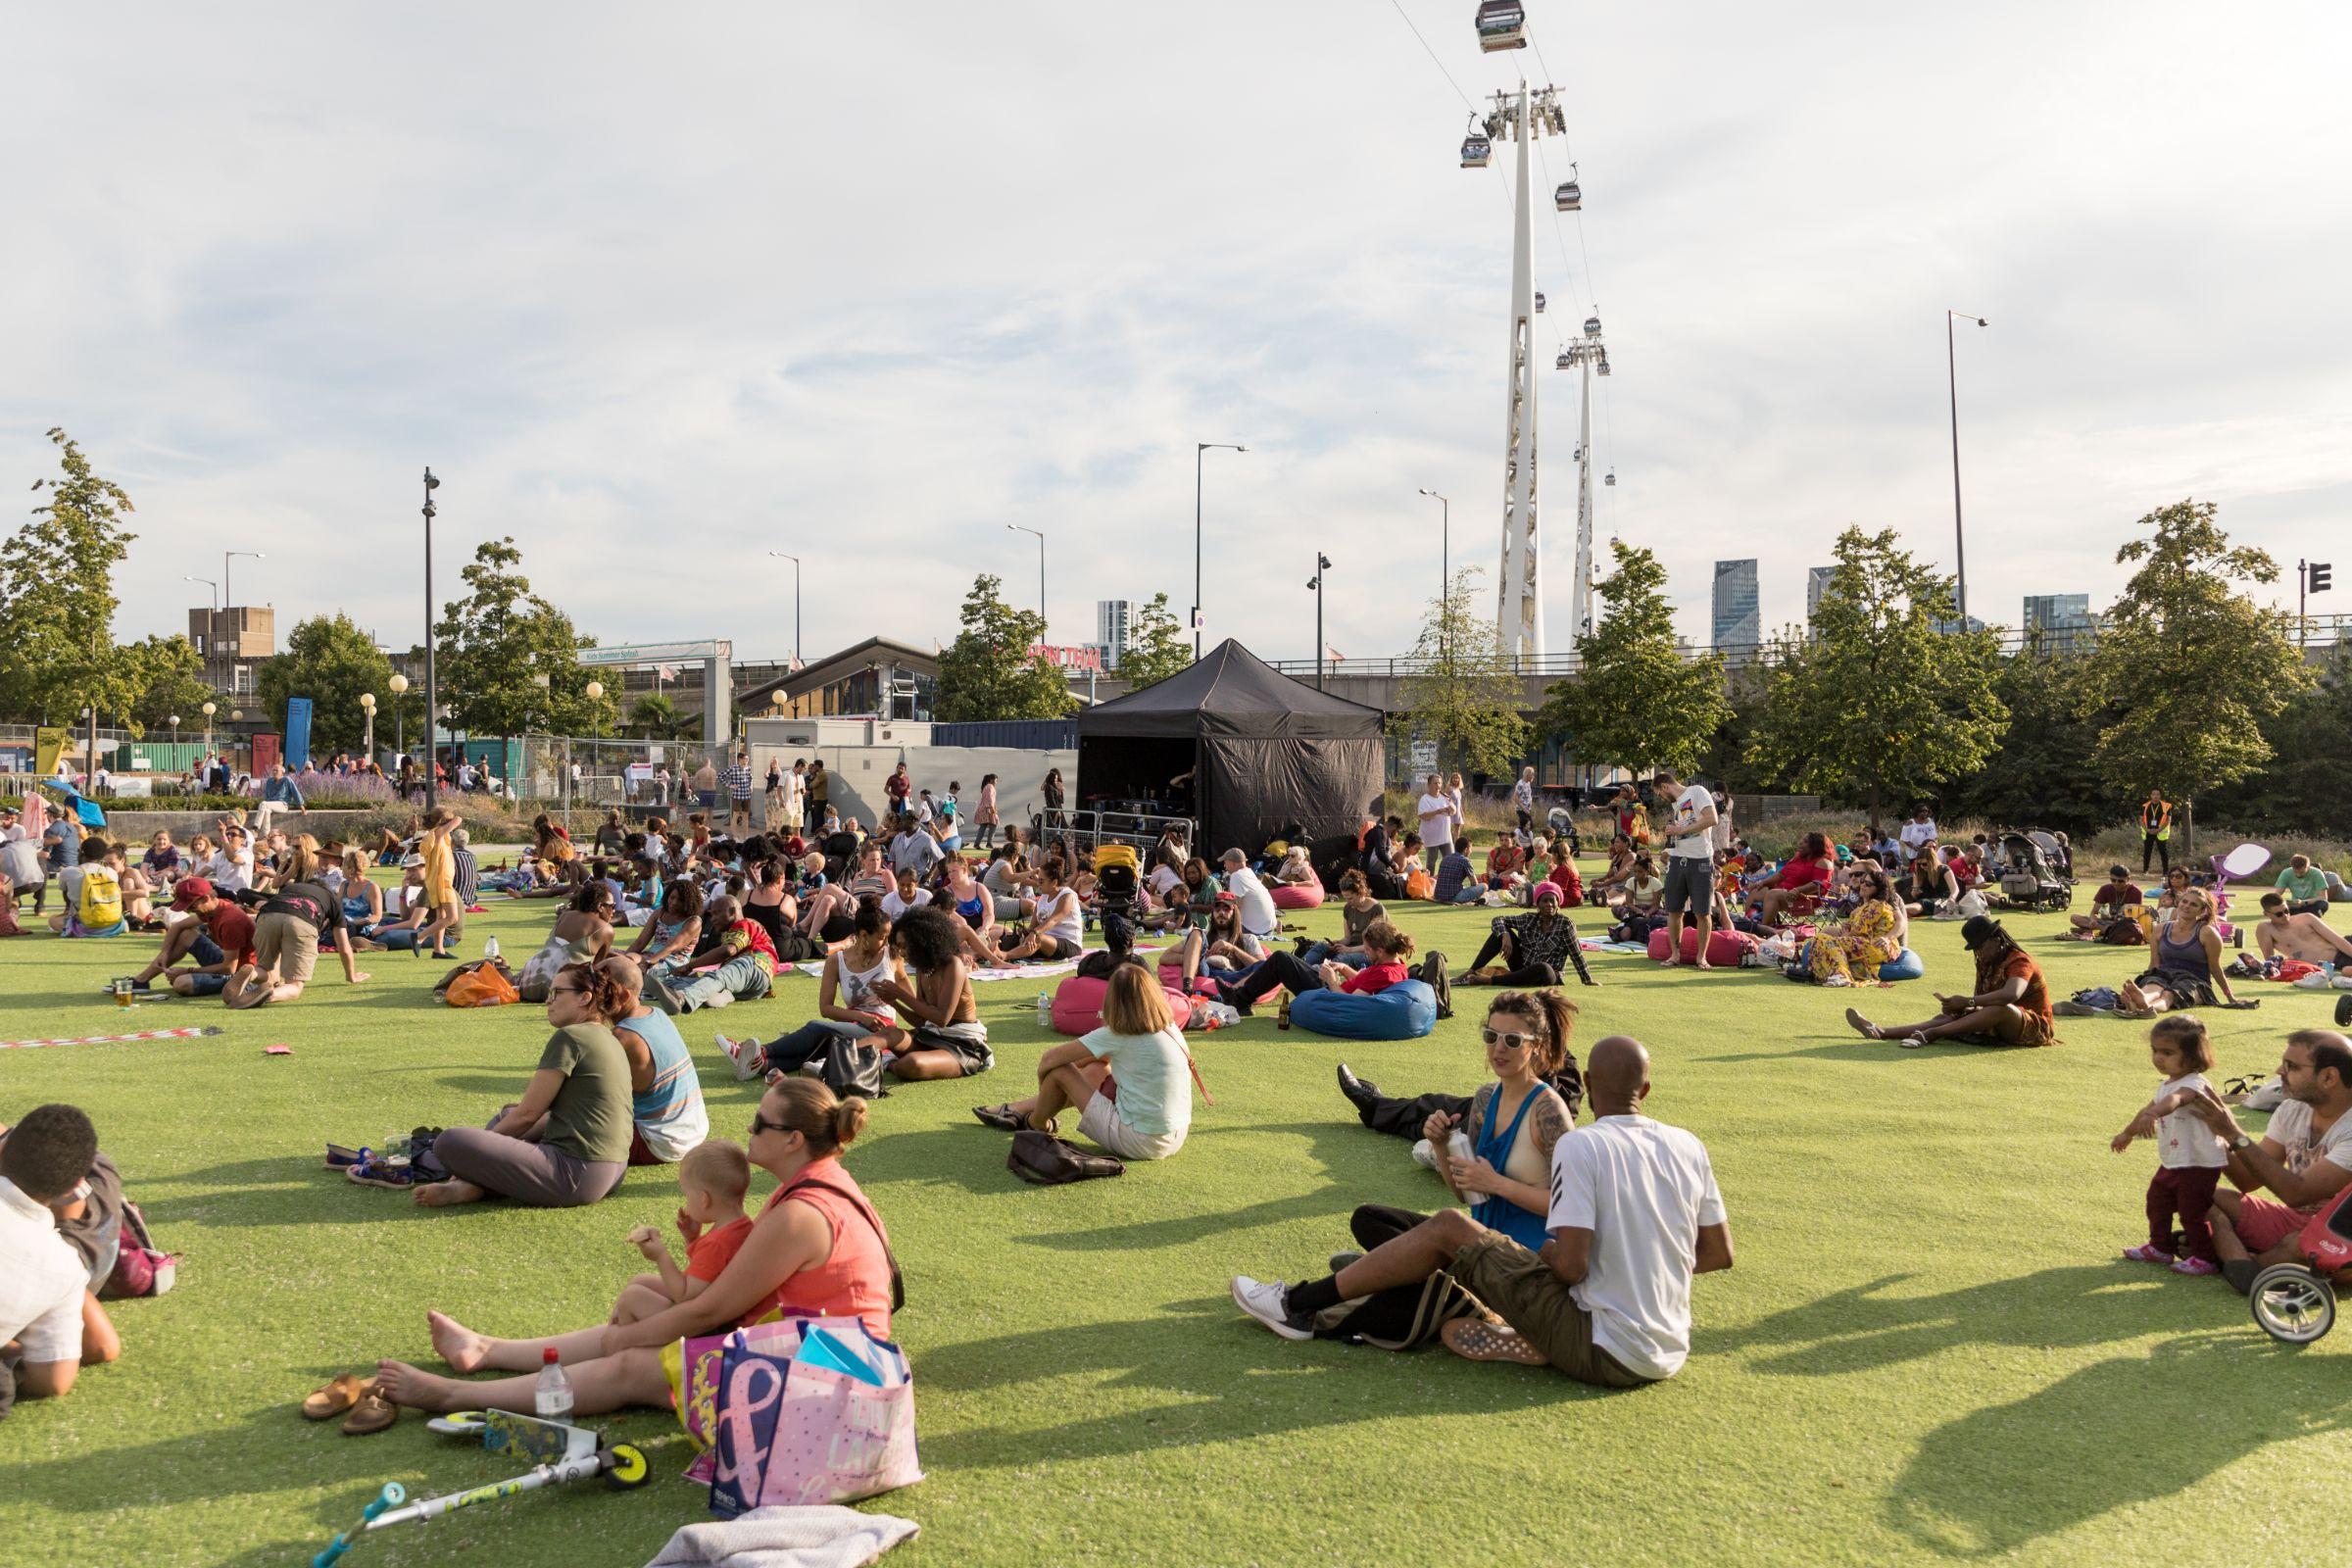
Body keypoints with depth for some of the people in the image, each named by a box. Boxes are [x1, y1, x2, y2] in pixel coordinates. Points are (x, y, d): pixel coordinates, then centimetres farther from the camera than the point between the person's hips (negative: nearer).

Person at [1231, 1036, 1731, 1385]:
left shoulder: (1579, 1146, -14)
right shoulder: (1689, 1148, 3)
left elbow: (1570, 1265, -21)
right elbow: (1720, 1254, 10)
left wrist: (1549, 1253, 1)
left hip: (1606, 1353, -7)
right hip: (1667, 1356, 7)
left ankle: (1298, 1304, 6)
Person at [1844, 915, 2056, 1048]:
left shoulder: (2020, 961, -15)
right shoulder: (1988, 964, 12)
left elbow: (2011, 994, -36)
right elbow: (1982, 1002, 3)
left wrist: (1967, 1002, -36)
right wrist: (1958, 1005, -20)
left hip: (2033, 1026, -8)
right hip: (2002, 1028, 8)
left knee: (2002, 1008, -39)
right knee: (1947, 1018, -10)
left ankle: (1928, 1034, -45)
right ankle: (1882, 1032, -23)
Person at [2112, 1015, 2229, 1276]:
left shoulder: (2194, 1083, -22)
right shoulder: (2166, 1084, 10)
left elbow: (2175, 1099, -46)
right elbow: (2150, 1108, 28)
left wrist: (2153, 1113, -66)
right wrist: (2127, 1133, 39)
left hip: (2200, 1164, -10)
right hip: (2171, 1163, 10)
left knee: (2193, 1213, -3)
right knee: (2157, 1200, 19)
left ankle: (2205, 1258, 14)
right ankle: (2160, 1247, 35)